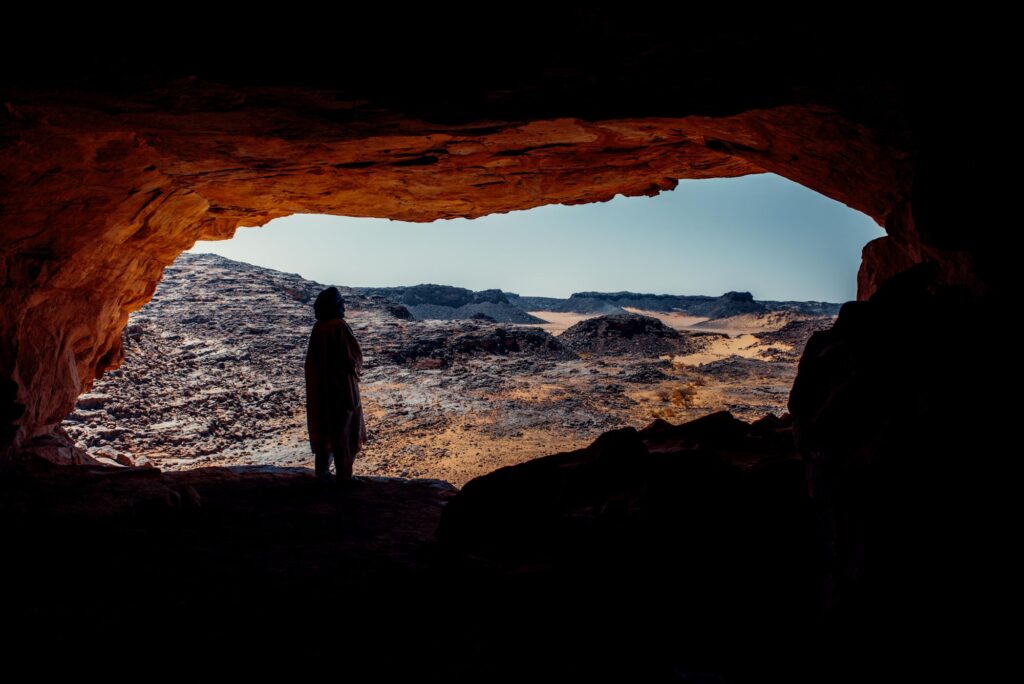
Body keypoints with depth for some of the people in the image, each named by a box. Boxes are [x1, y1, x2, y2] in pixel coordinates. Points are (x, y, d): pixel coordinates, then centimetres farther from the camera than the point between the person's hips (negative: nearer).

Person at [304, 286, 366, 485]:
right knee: (344, 430, 4)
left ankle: (322, 471, 23)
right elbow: (354, 355, -16)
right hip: (342, 385, -6)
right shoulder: (340, 326, -19)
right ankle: (343, 474, 10)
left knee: (323, 426, 15)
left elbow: (314, 357, 7)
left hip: (320, 385, 6)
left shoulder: (318, 327, 0)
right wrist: (356, 368, 5)